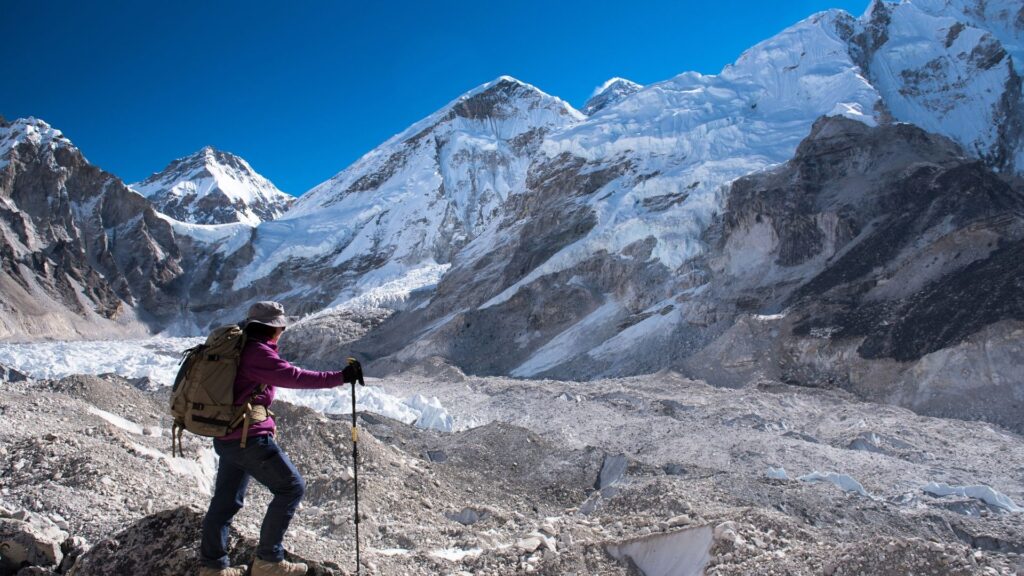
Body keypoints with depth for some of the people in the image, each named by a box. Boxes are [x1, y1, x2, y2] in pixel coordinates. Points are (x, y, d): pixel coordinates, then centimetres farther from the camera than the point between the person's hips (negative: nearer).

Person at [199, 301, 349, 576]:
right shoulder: (257, 352, -16)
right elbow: (295, 377, -25)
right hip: (250, 438, -10)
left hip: (225, 438, 10)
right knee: (291, 487, 0)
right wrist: (339, 378, -25)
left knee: (226, 500, 17)